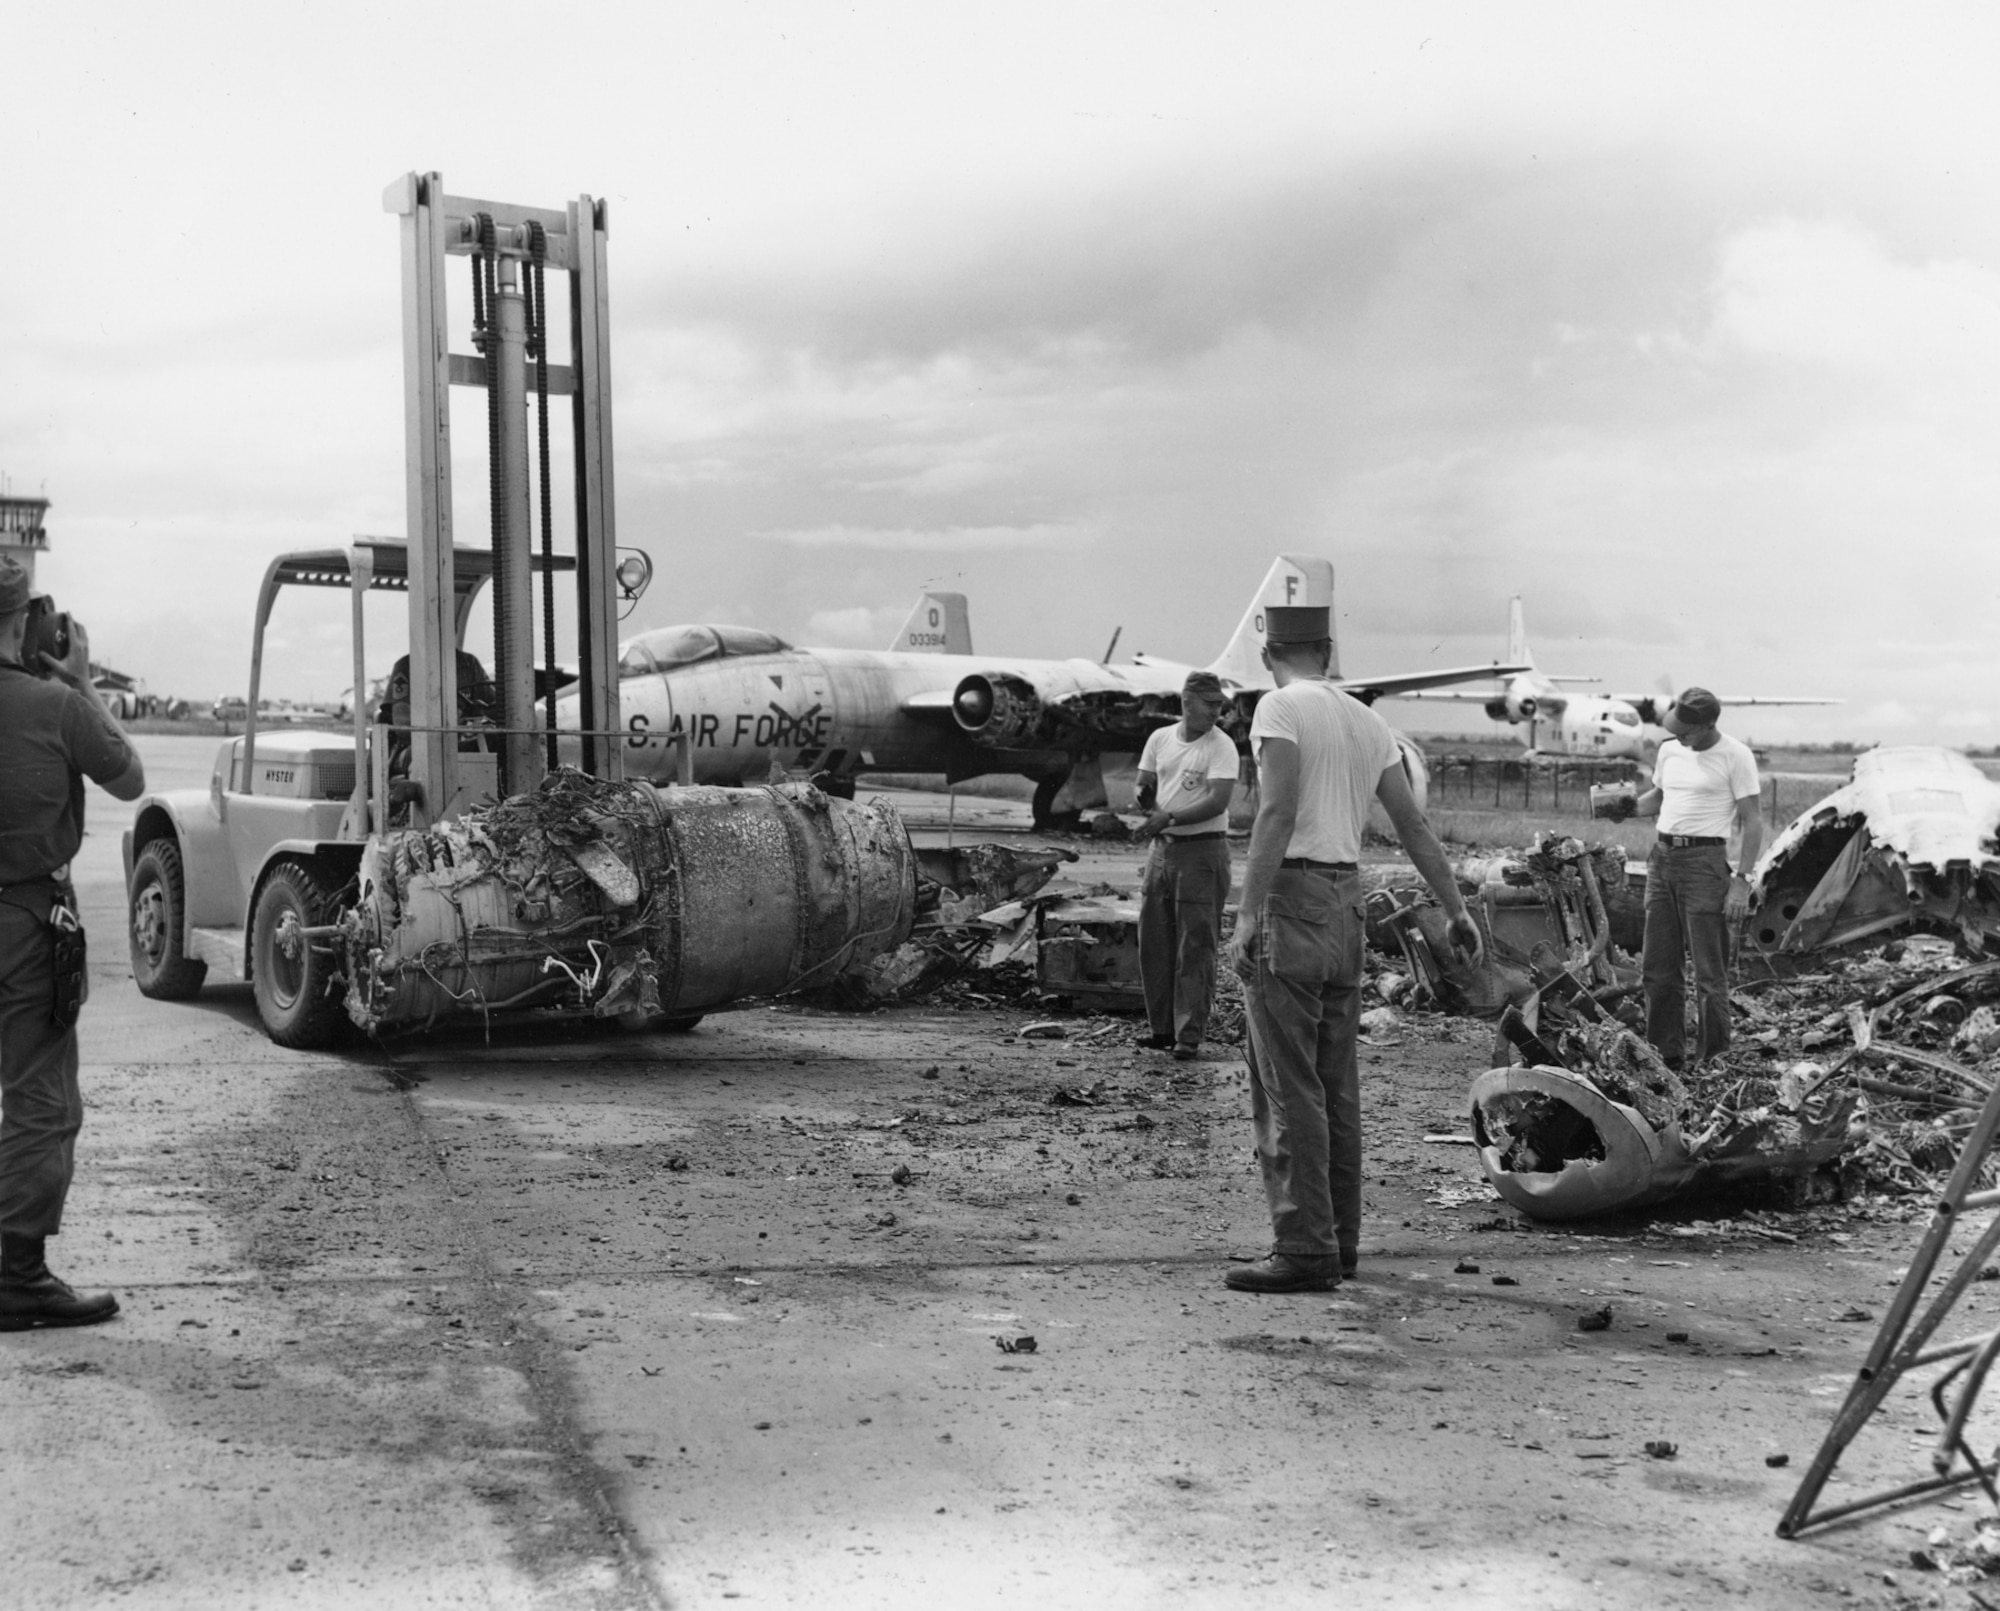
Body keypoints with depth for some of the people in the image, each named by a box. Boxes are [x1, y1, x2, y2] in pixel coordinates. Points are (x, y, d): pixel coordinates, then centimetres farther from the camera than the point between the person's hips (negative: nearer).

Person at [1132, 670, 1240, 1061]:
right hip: (1162, 848, 6)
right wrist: (1145, 802, -11)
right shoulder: (1159, 738, 9)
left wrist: (1169, 817, -26)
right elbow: (1143, 786, 13)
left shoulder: (1221, 746, -9)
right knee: (1154, 941, 10)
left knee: (1195, 946, -4)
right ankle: (1162, 1028, 21)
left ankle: (1189, 1036, 1)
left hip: (1202, 851, -6)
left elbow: (1218, 801, -19)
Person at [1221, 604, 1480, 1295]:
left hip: (1290, 897, -8)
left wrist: (1247, 914, -20)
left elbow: (1277, 812, -18)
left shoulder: (1280, 707, -6)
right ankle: (1339, 1241, 18)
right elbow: (1413, 823, 16)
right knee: (1335, 1086, 12)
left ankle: (1303, 1249, -8)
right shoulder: (1366, 720, 16)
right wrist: (1456, 909, 21)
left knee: (1287, 1088, -6)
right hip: (1347, 901, 8)